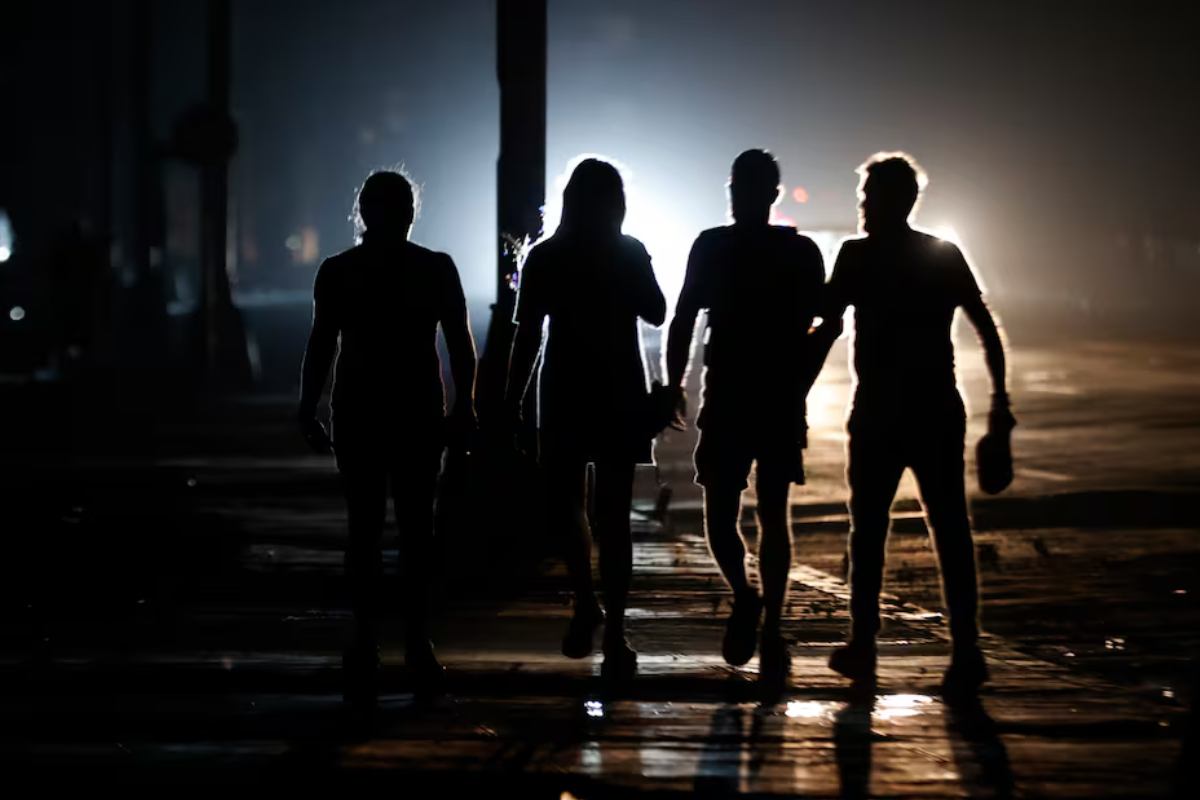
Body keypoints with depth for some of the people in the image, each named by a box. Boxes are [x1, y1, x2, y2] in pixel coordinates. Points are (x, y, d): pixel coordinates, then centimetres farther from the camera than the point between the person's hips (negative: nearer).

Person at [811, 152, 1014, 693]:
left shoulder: (858, 256, -3)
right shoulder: (946, 256, 8)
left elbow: (828, 330, -7)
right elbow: (987, 330, 5)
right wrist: (1000, 399, 10)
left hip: (878, 414, -2)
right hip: (939, 411, 3)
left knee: (869, 531, 9)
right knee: (951, 531, 1)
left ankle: (863, 645, 12)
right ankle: (966, 652, -6)